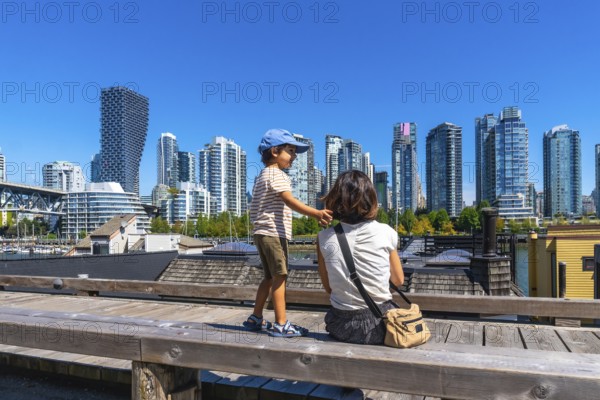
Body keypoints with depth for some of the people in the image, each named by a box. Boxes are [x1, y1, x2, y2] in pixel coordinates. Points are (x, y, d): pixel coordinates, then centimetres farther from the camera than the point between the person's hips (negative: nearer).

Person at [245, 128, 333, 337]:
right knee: (279, 277, -7)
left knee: (270, 277, 16)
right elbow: (290, 201, -25)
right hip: (274, 233, -10)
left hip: (262, 233, 10)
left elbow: (254, 208, 21)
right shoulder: (276, 174, -10)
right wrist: (316, 213, -36)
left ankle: (256, 319, 23)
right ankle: (280, 324, -3)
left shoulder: (262, 176, 20)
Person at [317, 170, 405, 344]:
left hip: (343, 327, 1)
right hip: (380, 326, -1)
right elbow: (398, 280, 3)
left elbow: (328, 287, 2)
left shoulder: (324, 238, -9)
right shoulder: (386, 232, -10)